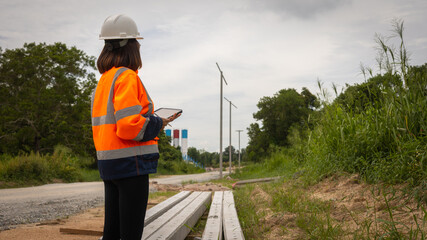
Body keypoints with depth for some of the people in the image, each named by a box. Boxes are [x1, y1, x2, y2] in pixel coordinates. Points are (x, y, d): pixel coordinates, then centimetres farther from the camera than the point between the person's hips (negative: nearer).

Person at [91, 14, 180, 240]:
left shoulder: (103, 80, 16)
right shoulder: (127, 77, -12)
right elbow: (129, 125, -22)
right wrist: (156, 124, -6)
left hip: (108, 161, 9)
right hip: (130, 161, -9)